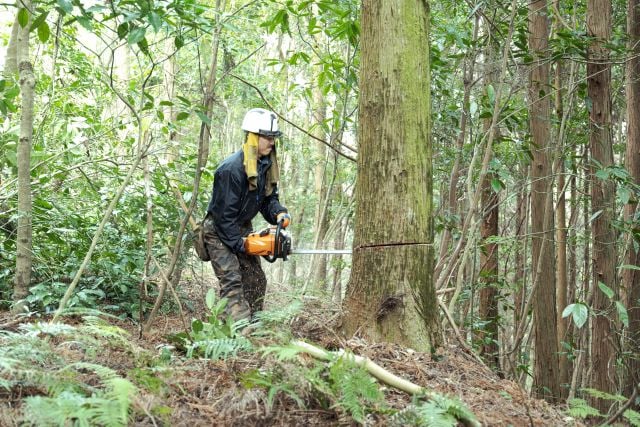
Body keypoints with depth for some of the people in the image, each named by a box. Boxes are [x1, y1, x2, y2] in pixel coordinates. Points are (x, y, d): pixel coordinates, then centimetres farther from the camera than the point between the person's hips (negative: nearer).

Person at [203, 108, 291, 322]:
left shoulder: (266, 165, 0)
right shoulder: (232, 168, -27)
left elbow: (269, 199, 8)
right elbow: (225, 212, -25)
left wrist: (279, 213, -14)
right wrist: (239, 244, -21)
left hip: (242, 228, 9)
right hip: (219, 231, -9)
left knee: (256, 280, 9)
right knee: (232, 282, -19)